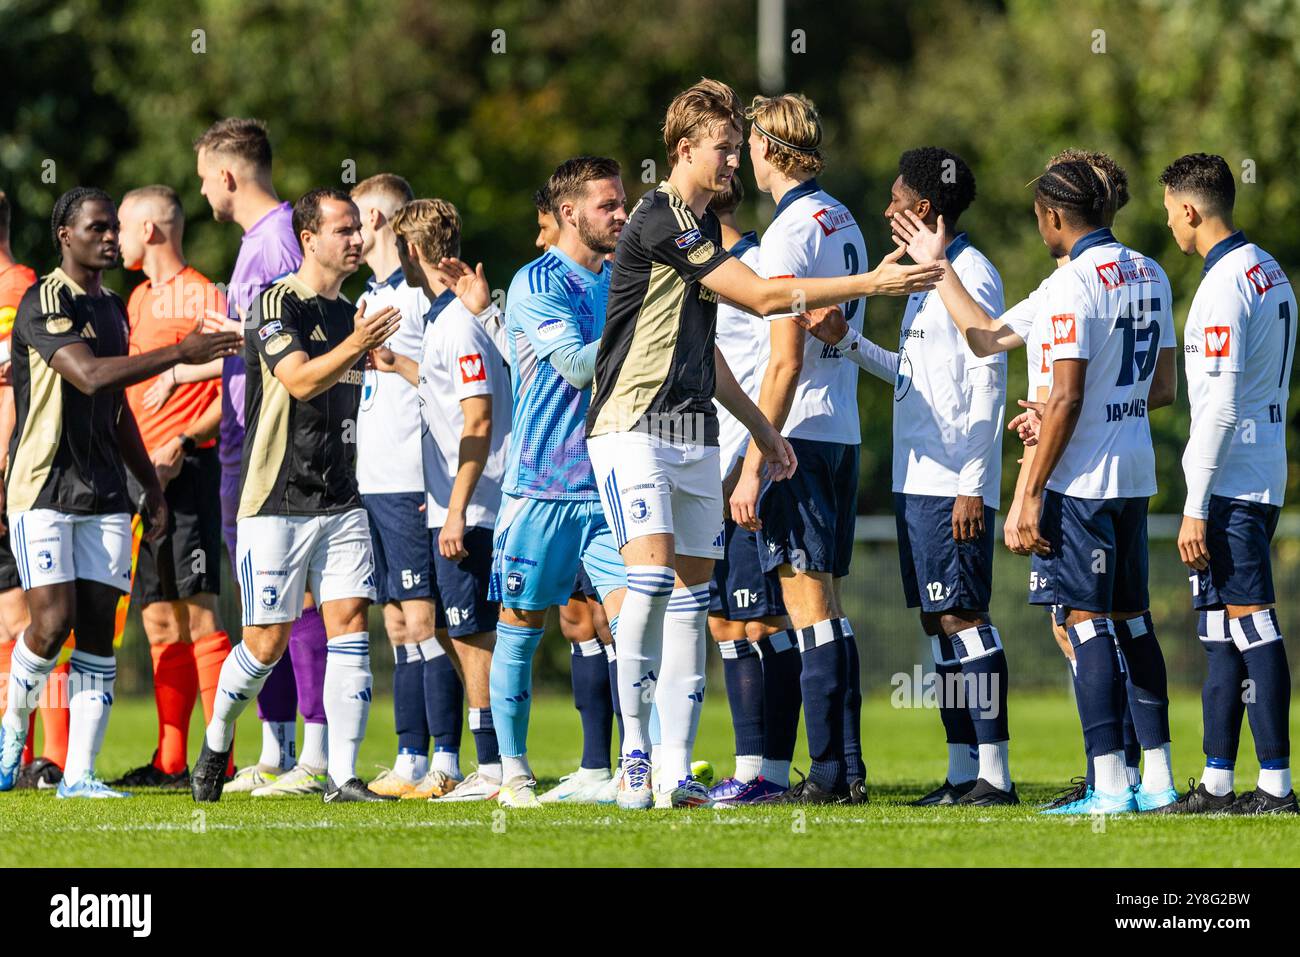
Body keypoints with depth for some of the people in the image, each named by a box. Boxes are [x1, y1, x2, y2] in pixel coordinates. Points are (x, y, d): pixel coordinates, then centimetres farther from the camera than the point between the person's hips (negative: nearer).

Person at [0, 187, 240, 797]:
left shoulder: (111, 308, 16)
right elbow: (89, 375, -25)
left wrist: (150, 484, 23)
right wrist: (179, 353, -25)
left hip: (104, 492, 7)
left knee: (99, 631, 0)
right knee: (52, 621, -14)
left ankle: (79, 774, 0)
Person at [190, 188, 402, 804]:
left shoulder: (349, 312, 15)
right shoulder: (276, 304, -8)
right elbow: (302, 380, -23)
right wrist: (356, 346, -37)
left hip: (339, 500, 6)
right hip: (276, 503, -6)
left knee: (350, 624, -7)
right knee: (267, 643, -2)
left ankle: (342, 777, -8)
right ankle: (215, 747, 24)